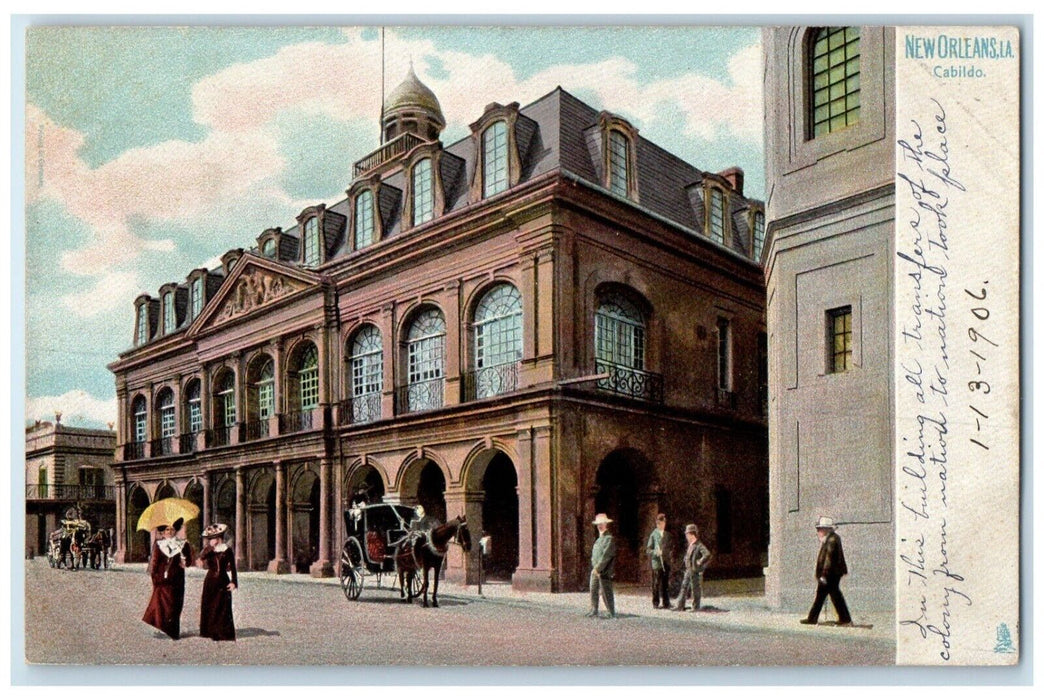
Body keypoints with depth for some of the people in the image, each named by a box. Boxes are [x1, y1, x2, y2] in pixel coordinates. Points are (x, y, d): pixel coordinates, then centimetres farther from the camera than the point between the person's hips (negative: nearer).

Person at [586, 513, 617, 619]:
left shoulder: (609, 539, -10)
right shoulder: (599, 539, 17)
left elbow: (606, 555, -17)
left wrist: (598, 568, -17)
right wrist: (594, 568, 6)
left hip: (604, 571, -8)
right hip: (595, 570, 8)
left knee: (606, 592, -3)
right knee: (593, 590, 8)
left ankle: (612, 613, 5)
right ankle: (594, 611, 16)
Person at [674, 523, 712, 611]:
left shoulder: (699, 545, -17)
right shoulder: (690, 545, 11)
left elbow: (707, 554, -30)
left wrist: (700, 562, -22)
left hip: (696, 572, -9)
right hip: (688, 570, 9)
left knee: (695, 589, 1)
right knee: (684, 587, 8)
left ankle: (696, 607, 11)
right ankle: (680, 605, 12)